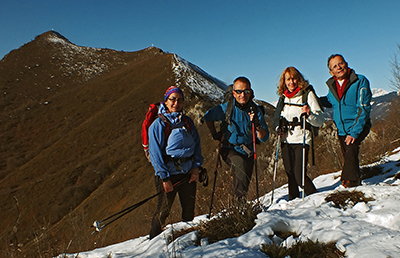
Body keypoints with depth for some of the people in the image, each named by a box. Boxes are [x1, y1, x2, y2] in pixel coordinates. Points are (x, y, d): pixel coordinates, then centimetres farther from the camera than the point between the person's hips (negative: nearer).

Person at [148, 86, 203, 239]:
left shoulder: (187, 122, 8)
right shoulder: (158, 124, -6)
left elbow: (197, 144, 10)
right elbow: (155, 153, -9)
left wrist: (196, 166, -2)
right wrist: (164, 177, -13)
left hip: (188, 173, 5)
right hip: (169, 174, -4)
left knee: (189, 210, 13)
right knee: (163, 211, 2)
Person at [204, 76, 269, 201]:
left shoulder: (256, 110, -7)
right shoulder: (226, 108, -11)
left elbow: (264, 138, -10)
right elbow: (208, 117, 8)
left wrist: (257, 125, -28)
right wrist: (215, 134, 2)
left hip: (247, 151, 3)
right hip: (229, 149, -3)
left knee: (245, 181, 7)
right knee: (240, 164, -32)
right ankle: (240, 198, -28)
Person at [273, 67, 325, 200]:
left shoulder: (308, 94, -3)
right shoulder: (283, 97, 12)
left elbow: (320, 120, -6)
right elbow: (276, 118, 21)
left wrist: (309, 114, -26)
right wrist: (278, 128, 0)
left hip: (301, 139, -5)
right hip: (286, 140, 5)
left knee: (299, 174, -12)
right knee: (290, 174, 8)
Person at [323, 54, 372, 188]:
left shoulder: (360, 81, -12)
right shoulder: (332, 85, 3)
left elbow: (363, 109, -16)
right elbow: (329, 101, 23)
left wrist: (354, 132, -24)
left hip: (358, 127, -5)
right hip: (341, 130, 5)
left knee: (350, 149, -29)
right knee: (347, 158, 12)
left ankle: (351, 182, -19)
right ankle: (355, 182, 31)